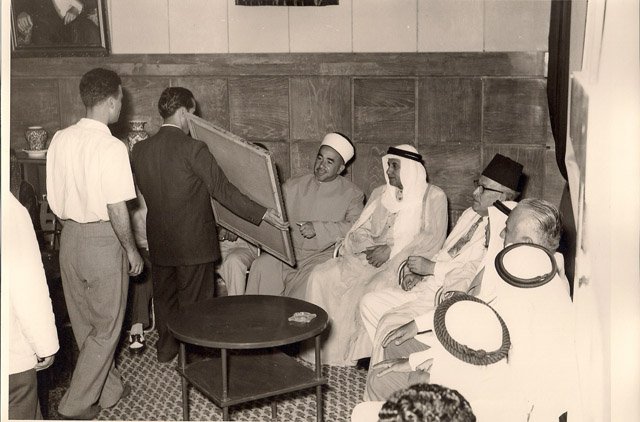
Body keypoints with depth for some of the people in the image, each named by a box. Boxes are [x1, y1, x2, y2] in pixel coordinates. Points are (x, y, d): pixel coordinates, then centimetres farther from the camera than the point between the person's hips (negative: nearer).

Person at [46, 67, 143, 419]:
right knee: (106, 327, 9)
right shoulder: (111, 148, -19)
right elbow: (117, 210, -20)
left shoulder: (60, 140, 1)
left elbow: (53, 198, 7)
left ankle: (108, 389, 34)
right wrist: (132, 250, -8)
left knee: (84, 323, 18)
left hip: (69, 236, 7)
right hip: (102, 240, -7)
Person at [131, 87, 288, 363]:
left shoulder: (139, 149, 0)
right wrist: (263, 214, -15)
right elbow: (223, 190, -19)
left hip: (159, 242, 6)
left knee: (164, 294, 21)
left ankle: (166, 348, 34)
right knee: (194, 299, 9)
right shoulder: (193, 149, -18)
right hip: (193, 241, -6)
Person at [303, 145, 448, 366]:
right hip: (368, 257, 5)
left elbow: (433, 237, -8)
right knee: (321, 275, -17)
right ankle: (321, 352, -16)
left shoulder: (433, 196, 5)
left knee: (375, 290, -35)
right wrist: (369, 248, -7)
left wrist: (391, 249, -16)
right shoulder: (379, 193, 21)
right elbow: (359, 231, 16)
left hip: (406, 261, -5)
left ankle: (356, 355, -22)